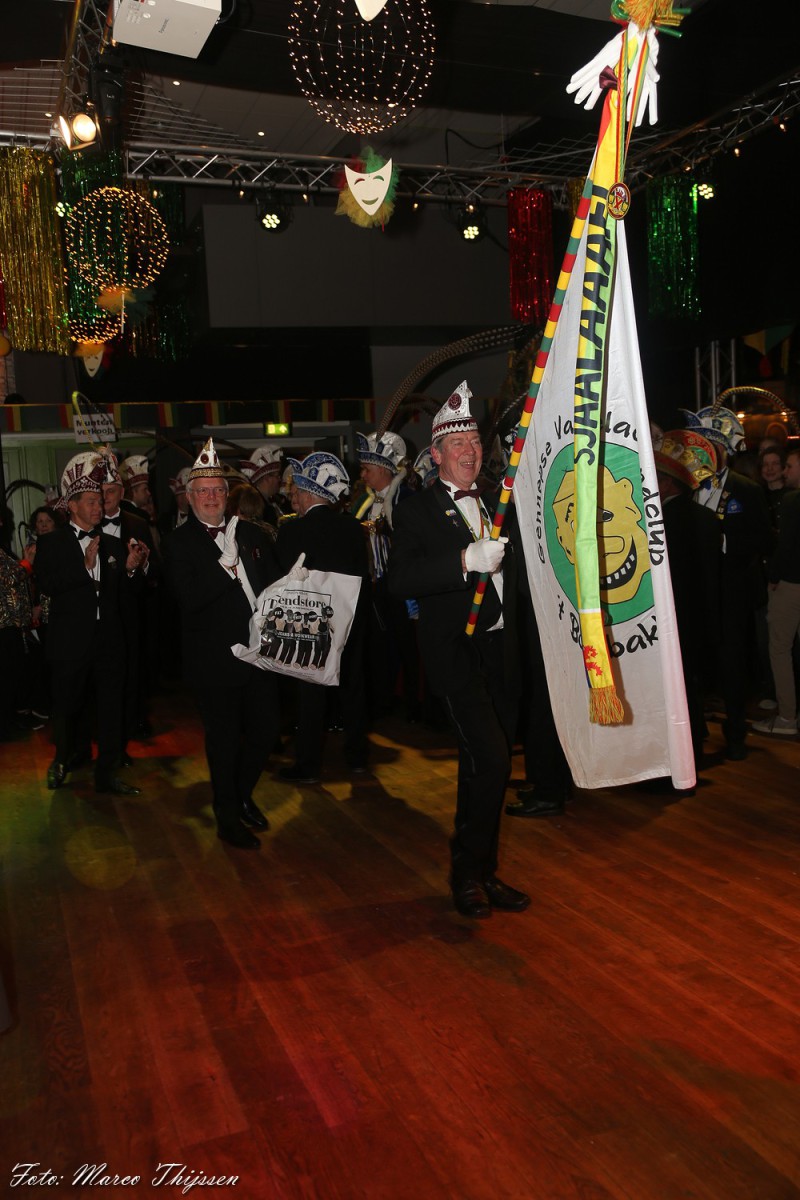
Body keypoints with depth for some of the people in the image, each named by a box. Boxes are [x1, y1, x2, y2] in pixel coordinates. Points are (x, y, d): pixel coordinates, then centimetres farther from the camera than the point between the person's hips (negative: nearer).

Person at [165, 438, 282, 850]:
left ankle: (243, 796, 38)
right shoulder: (180, 543, -6)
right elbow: (189, 597, -20)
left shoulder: (250, 534, 10)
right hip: (215, 659, -5)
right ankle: (228, 818, 26)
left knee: (265, 731, 13)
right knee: (224, 739, 7)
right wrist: (227, 564, -23)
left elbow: (275, 583, 14)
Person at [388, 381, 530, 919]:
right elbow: (401, 580, -20)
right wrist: (466, 561, -29)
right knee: (490, 760, -14)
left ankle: (480, 871, 28)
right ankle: (470, 870, 6)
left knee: (484, 765, 14)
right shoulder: (417, 511, -5)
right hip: (456, 649, -6)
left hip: (500, 650, 7)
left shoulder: (495, 506, 16)